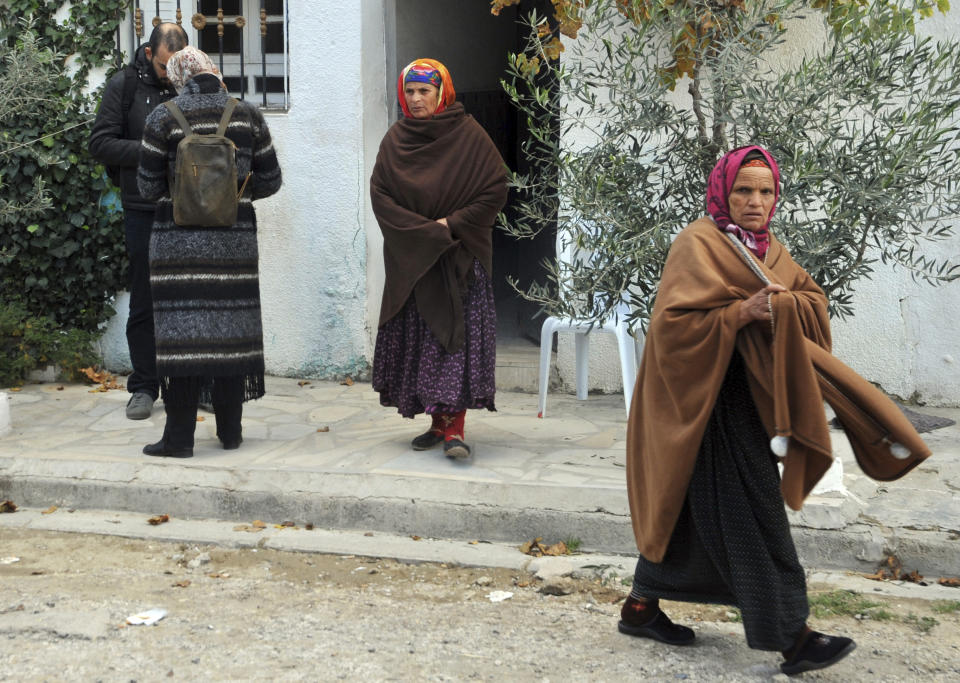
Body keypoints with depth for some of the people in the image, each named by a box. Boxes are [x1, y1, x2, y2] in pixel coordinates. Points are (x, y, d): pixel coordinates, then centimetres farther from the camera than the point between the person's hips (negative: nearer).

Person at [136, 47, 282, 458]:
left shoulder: (164, 118, -4)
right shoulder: (247, 115, 4)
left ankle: (179, 437, 0)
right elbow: (270, 181, 9)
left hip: (180, 240, -2)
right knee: (231, 327, 9)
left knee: (182, 329, -1)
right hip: (235, 239, 3)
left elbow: (149, 186, -2)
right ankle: (230, 431, 17)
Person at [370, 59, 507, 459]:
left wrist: (451, 224, -12)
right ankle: (437, 422, 12)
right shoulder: (395, 140, 9)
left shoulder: (469, 136, -2)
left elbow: (495, 190, -5)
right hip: (410, 259, 4)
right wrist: (421, 229, -8)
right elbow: (379, 193, 5)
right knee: (416, 336, 3)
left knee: (458, 334, -11)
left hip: (459, 255, -4)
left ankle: (454, 426, -12)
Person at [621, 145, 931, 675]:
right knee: (748, 513, -8)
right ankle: (789, 636, -4)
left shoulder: (768, 249, 14)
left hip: (752, 391, 9)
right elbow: (673, 322, -19)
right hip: (710, 398, -9)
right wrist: (741, 312, -25)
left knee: (693, 509, 14)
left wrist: (784, 303, -11)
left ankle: (641, 607, 24)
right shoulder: (698, 244, -12)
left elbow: (814, 300, 10)